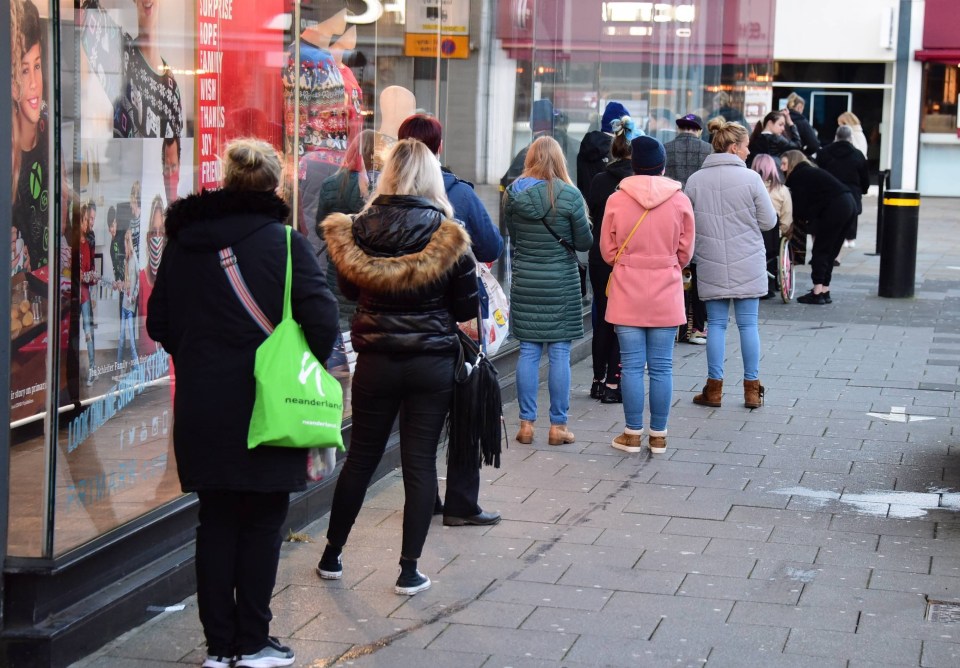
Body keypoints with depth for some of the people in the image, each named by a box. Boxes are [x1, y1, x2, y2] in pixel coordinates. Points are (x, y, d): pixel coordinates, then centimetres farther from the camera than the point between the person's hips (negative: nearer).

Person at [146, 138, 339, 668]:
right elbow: (323, 320, -16)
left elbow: (158, 322, 9)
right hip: (265, 406, -4)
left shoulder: (182, 242, 3)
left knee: (215, 521, 12)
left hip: (200, 405, 4)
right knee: (262, 522, 7)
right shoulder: (282, 242, -10)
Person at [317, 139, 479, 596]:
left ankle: (331, 556, 26)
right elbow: (467, 309, -3)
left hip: (375, 361, 2)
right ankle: (409, 570, 6)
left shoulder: (357, 232, -6)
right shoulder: (448, 237, -12)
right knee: (420, 462, 5)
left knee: (361, 456, 15)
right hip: (433, 364, -2)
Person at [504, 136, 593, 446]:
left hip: (525, 281, 3)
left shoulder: (513, 193, -2)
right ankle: (558, 426, 8)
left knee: (528, 351, 9)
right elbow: (585, 242, -5)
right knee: (560, 353, 4)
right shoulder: (570, 195, -11)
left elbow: (512, 235, 9)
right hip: (561, 283, -3)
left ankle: (526, 423, 11)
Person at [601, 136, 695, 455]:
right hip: (666, 296, 0)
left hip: (627, 295, 0)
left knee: (632, 365, 5)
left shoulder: (616, 200, -6)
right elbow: (685, 253, 3)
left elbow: (608, 251, 3)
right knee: (661, 367, 6)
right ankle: (658, 435, 12)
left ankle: (632, 434, 11)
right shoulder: (680, 201, -5)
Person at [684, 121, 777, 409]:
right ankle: (752, 389, 11)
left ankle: (714, 388, 11)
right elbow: (769, 221, -5)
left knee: (716, 323, 9)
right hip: (747, 264, -2)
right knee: (748, 323, 6)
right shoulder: (750, 178, -9)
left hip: (711, 266, 2)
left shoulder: (695, 180, -1)